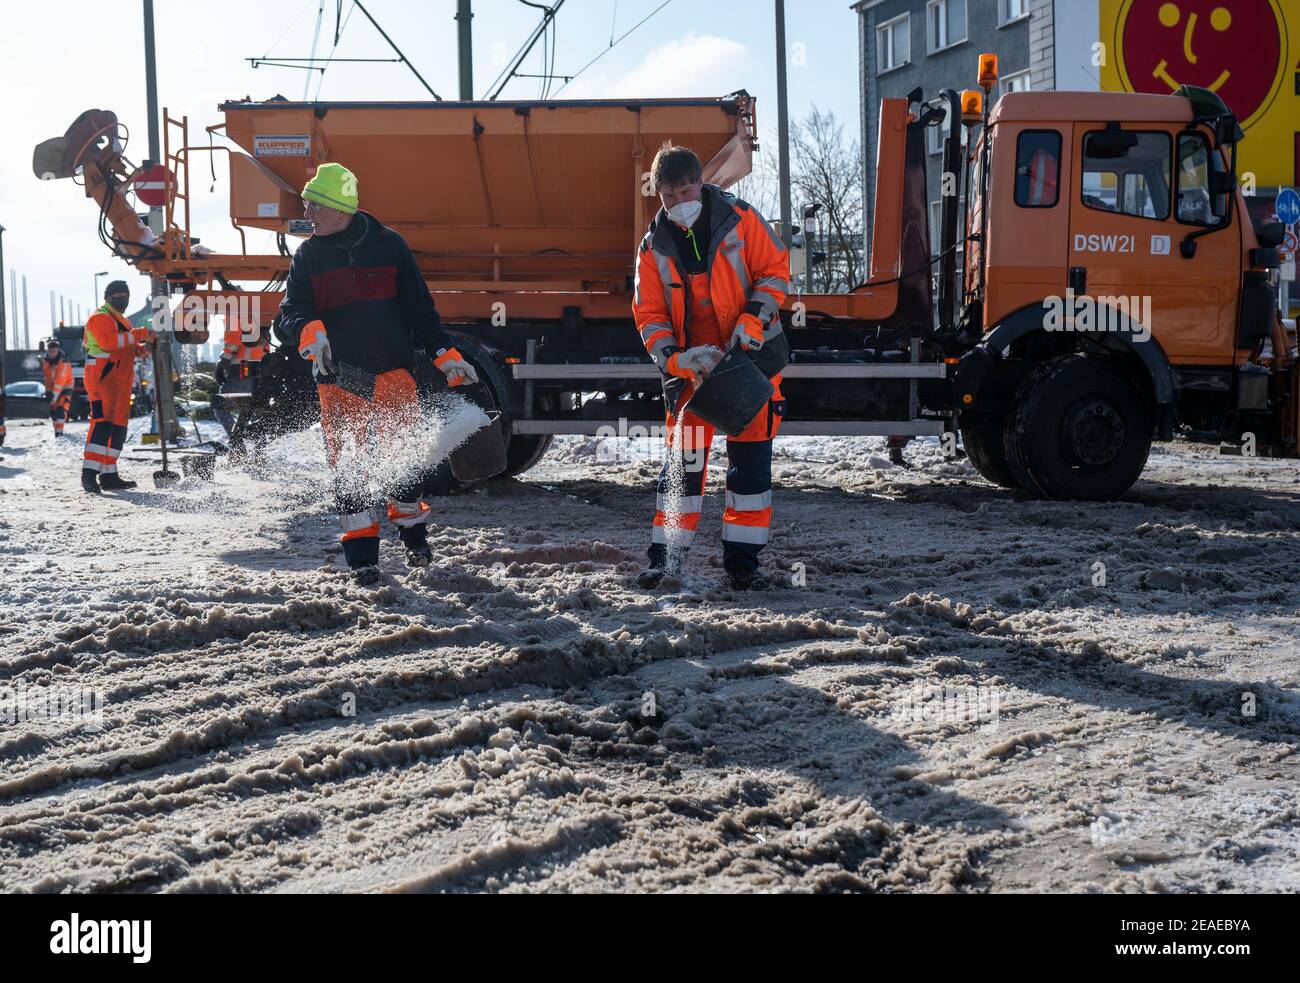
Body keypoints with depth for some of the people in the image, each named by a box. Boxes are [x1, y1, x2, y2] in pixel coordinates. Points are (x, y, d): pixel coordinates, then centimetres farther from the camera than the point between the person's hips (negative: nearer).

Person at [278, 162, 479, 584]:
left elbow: (419, 307, 6)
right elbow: (292, 309, -3)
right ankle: (361, 552, 5)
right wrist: (309, 332, -26)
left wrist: (445, 355, -1)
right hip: (338, 377, 1)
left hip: (393, 370, -1)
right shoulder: (308, 256, 6)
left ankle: (412, 529, 26)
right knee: (347, 464, -2)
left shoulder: (388, 245, 2)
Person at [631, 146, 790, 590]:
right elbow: (649, 314, 3)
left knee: (750, 456, 0)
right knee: (684, 454, -1)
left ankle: (742, 558, 7)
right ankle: (666, 555, 6)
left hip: (750, 355, -1)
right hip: (692, 365, 2)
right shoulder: (654, 246, 1)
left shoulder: (740, 219, -6)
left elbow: (775, 270, -2)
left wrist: (753, 318, -16)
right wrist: (671, 357, -13)